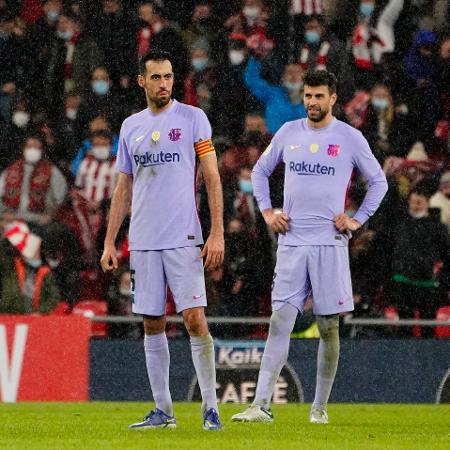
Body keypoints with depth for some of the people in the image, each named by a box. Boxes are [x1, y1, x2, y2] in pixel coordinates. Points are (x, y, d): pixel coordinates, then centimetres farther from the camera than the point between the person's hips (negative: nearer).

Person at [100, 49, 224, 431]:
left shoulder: (192, 118, 1)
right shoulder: (130, 127, 13)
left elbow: (212, 178, -2)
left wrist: (217, 234, -10)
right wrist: (109, 242, 12)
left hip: (183, 238, -4)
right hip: (143, 241, 4)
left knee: (195, 319, -11)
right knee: (153, 324, 6)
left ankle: (210, 407, -6)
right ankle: (163, 410, 11)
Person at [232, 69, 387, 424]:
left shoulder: (350, 138, 1)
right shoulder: (288, 133, 9)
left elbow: (378, 181, 10)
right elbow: (260, 171, 22)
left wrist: (357, 220, 2)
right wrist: (267, 211, 10)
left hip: (330, 242, -2)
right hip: (291, 243, 2)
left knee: (328, 327, 2)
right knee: (280, 322, -7)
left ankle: (320, 407, 12)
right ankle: (261, 405, -12)